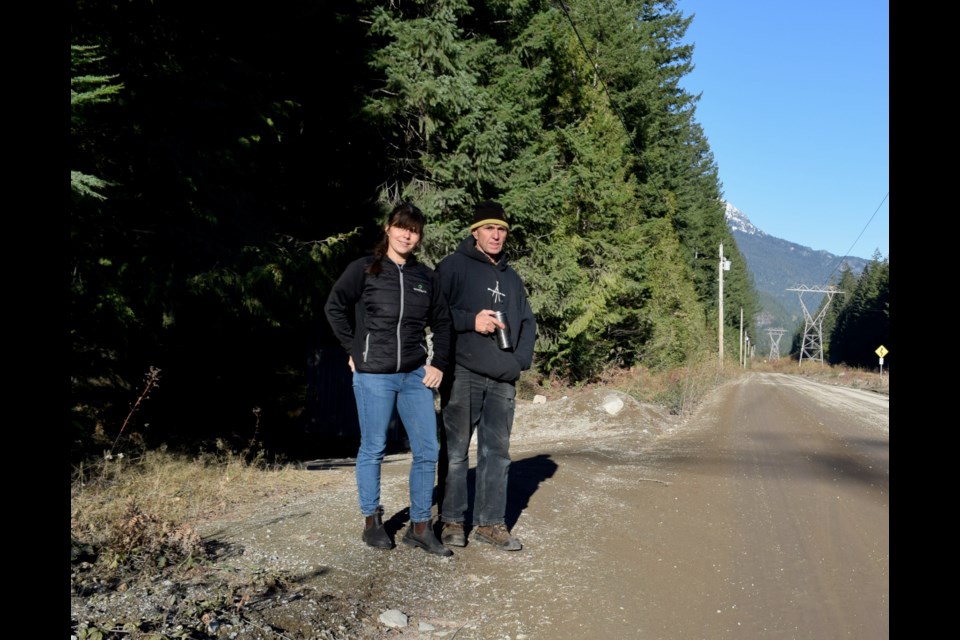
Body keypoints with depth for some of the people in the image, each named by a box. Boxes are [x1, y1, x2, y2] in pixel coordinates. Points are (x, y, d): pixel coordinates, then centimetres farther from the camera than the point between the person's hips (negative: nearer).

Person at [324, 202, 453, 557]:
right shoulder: (365, 269, -2)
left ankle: (420, 527, 16)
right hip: (373, 376, -4)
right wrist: (353, 350, -5)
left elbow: (442, 322, 14)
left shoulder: (426, 276, 8)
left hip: (415, 376, 4)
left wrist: (439, 364, 6)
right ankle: (371, 521, 23)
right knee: (373, 449, 6)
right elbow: (334, 307, -4)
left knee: (428, 450, 3)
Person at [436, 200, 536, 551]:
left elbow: (527, 321, 22)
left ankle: (491, 522, 15)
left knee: (497, 452, 7)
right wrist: (471, 320, -16)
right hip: (462, 374, -5)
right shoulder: (453, 266, 2)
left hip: (502, 379, 6)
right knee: (456, 450, 0)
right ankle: (452, 521, 11)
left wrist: (522, 359, 7)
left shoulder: (511, 276, 21)